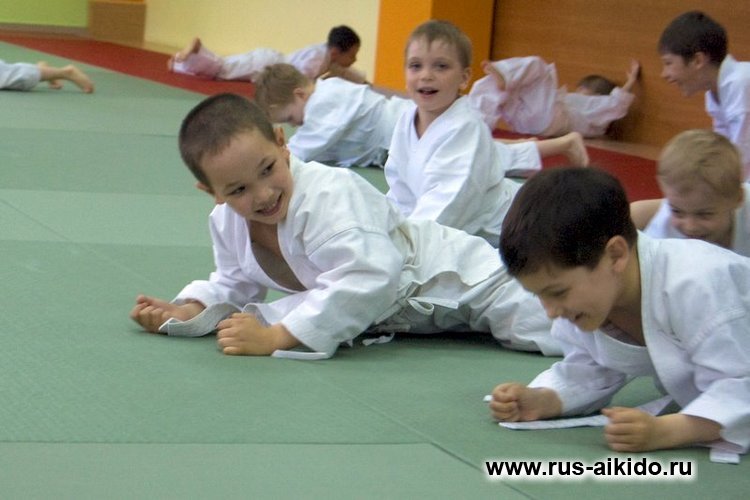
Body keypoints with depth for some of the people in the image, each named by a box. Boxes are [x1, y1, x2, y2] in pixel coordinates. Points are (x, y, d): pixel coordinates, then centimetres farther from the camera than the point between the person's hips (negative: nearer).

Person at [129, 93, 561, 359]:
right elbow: (236, 284, 6)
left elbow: (370, 278, -50)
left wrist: (276, 337, -49)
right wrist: (186, 312, -15)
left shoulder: (328, 196, -37)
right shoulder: (226, 222, -11)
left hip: (455, 281, -8)